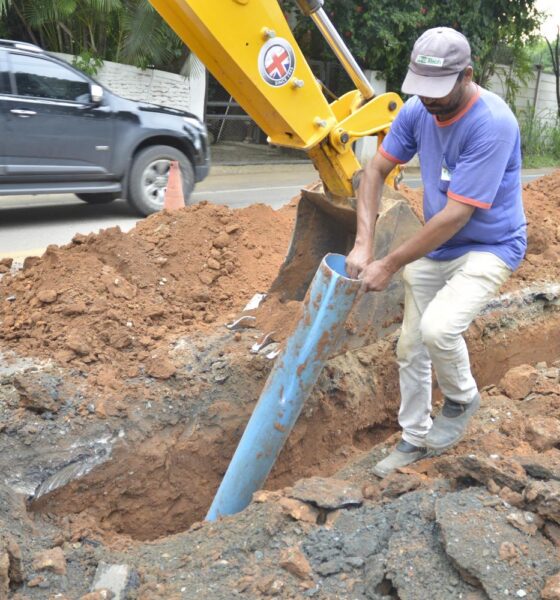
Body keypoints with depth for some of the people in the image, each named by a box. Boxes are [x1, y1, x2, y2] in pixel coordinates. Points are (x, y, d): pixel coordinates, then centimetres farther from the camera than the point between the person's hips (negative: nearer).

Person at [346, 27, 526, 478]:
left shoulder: (493, 124, -27)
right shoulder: (417, 111, -8)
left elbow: (456, 214, -29)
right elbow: (376, 170, -1)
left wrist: (390, 265, -24)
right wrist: (364, 244, -15)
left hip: (489, 247, -6)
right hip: (433, 247, 7)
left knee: (438, 327, -29)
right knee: (411, 350, 11)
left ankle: (462, 399, 4)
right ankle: (415, 439, 31)